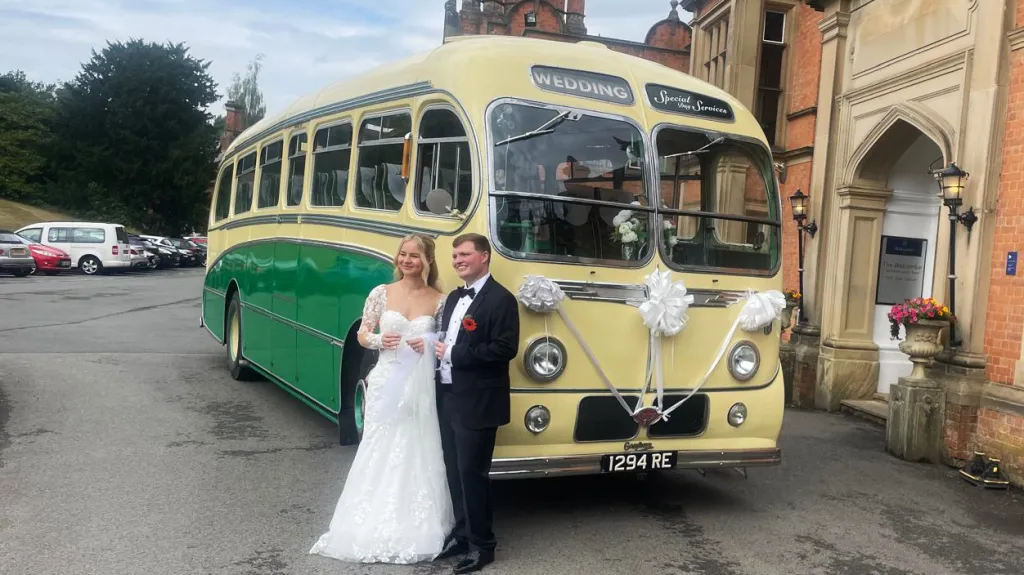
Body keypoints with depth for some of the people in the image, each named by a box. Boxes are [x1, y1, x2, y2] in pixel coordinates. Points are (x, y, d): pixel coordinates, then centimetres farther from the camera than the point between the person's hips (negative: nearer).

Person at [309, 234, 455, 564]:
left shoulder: (439, 300, 2)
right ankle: (374, 529, 12)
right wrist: (380, 340, -13)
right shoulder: (381, 294, 3)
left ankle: (416, 532, 12)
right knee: (380, 452, 2)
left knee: (418, 456, 1)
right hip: (386, 384, 0)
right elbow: (363, 335, 8)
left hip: (421, 387, 0)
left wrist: (430, 346, -12)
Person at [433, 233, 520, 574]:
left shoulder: (501, 299, -12)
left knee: (472, 472, -1)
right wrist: (435, 348, -4)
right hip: (448, 398, 8)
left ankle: (481, 544, 14)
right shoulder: (454, 298, 16)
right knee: (454, 471, 14)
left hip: (477, 403, -8)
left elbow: (505, 349, -21)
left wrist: (452, 353, -18)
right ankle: (462, 533, 29)